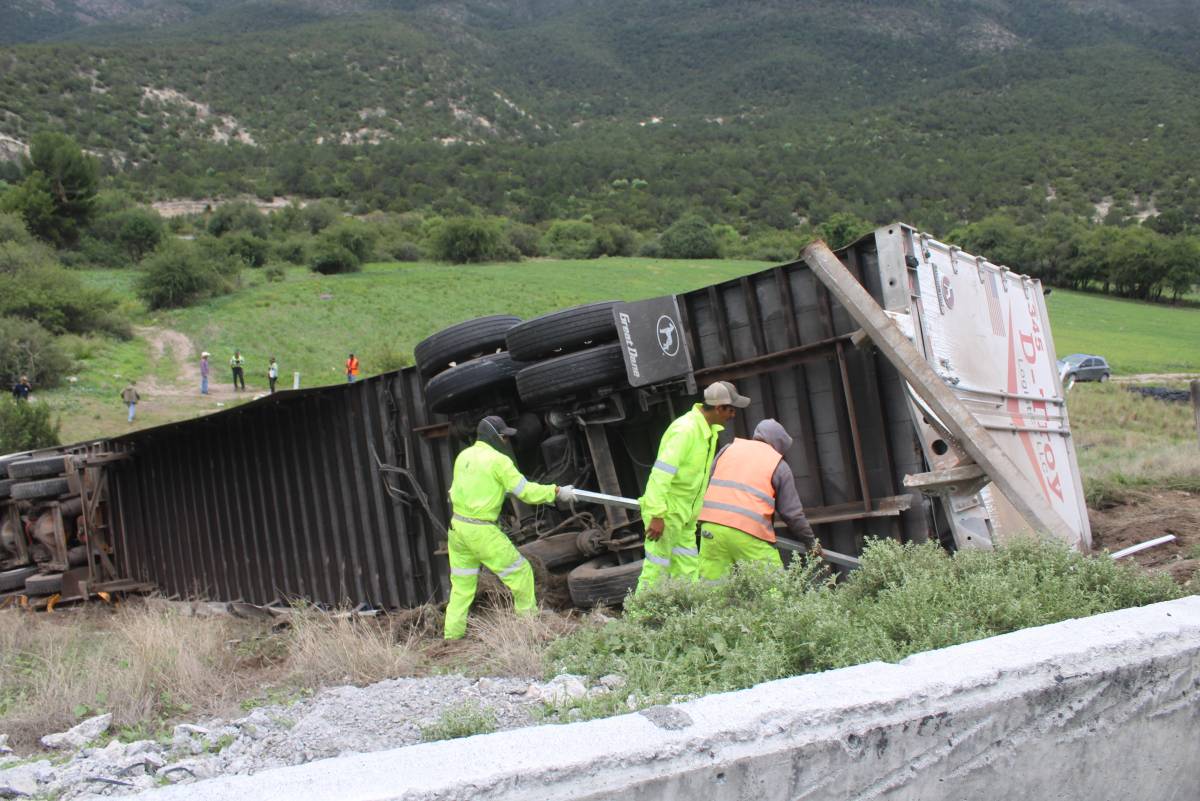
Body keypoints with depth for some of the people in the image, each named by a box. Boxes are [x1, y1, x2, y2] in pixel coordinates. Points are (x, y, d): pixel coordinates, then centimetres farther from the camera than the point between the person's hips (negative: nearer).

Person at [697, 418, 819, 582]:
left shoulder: (729, 448, 19)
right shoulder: (779, 466, 9)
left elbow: (706, 483, 19)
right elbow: (792, 513, 7)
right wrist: (811, 542, 20)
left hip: (712, 527, 4)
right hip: (749, 534, -4)